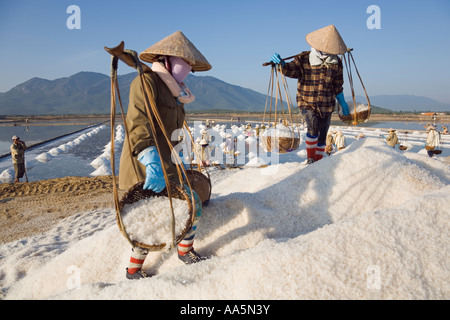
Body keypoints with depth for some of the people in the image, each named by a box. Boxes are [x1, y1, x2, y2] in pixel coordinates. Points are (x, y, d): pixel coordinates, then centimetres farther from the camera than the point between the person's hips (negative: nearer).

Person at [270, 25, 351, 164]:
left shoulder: (336, 64, 6)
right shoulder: (304, 59, -5)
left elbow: (337, 86, 16)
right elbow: (292, 70, -20)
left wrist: (342, 103, 22)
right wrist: (281, 63, -40)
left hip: (327, 104, 4)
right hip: (307, 102, -4)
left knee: (322, 135, 8)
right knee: (313, 126, -26)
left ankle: (318, 161, 24)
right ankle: (310, 158, -7)